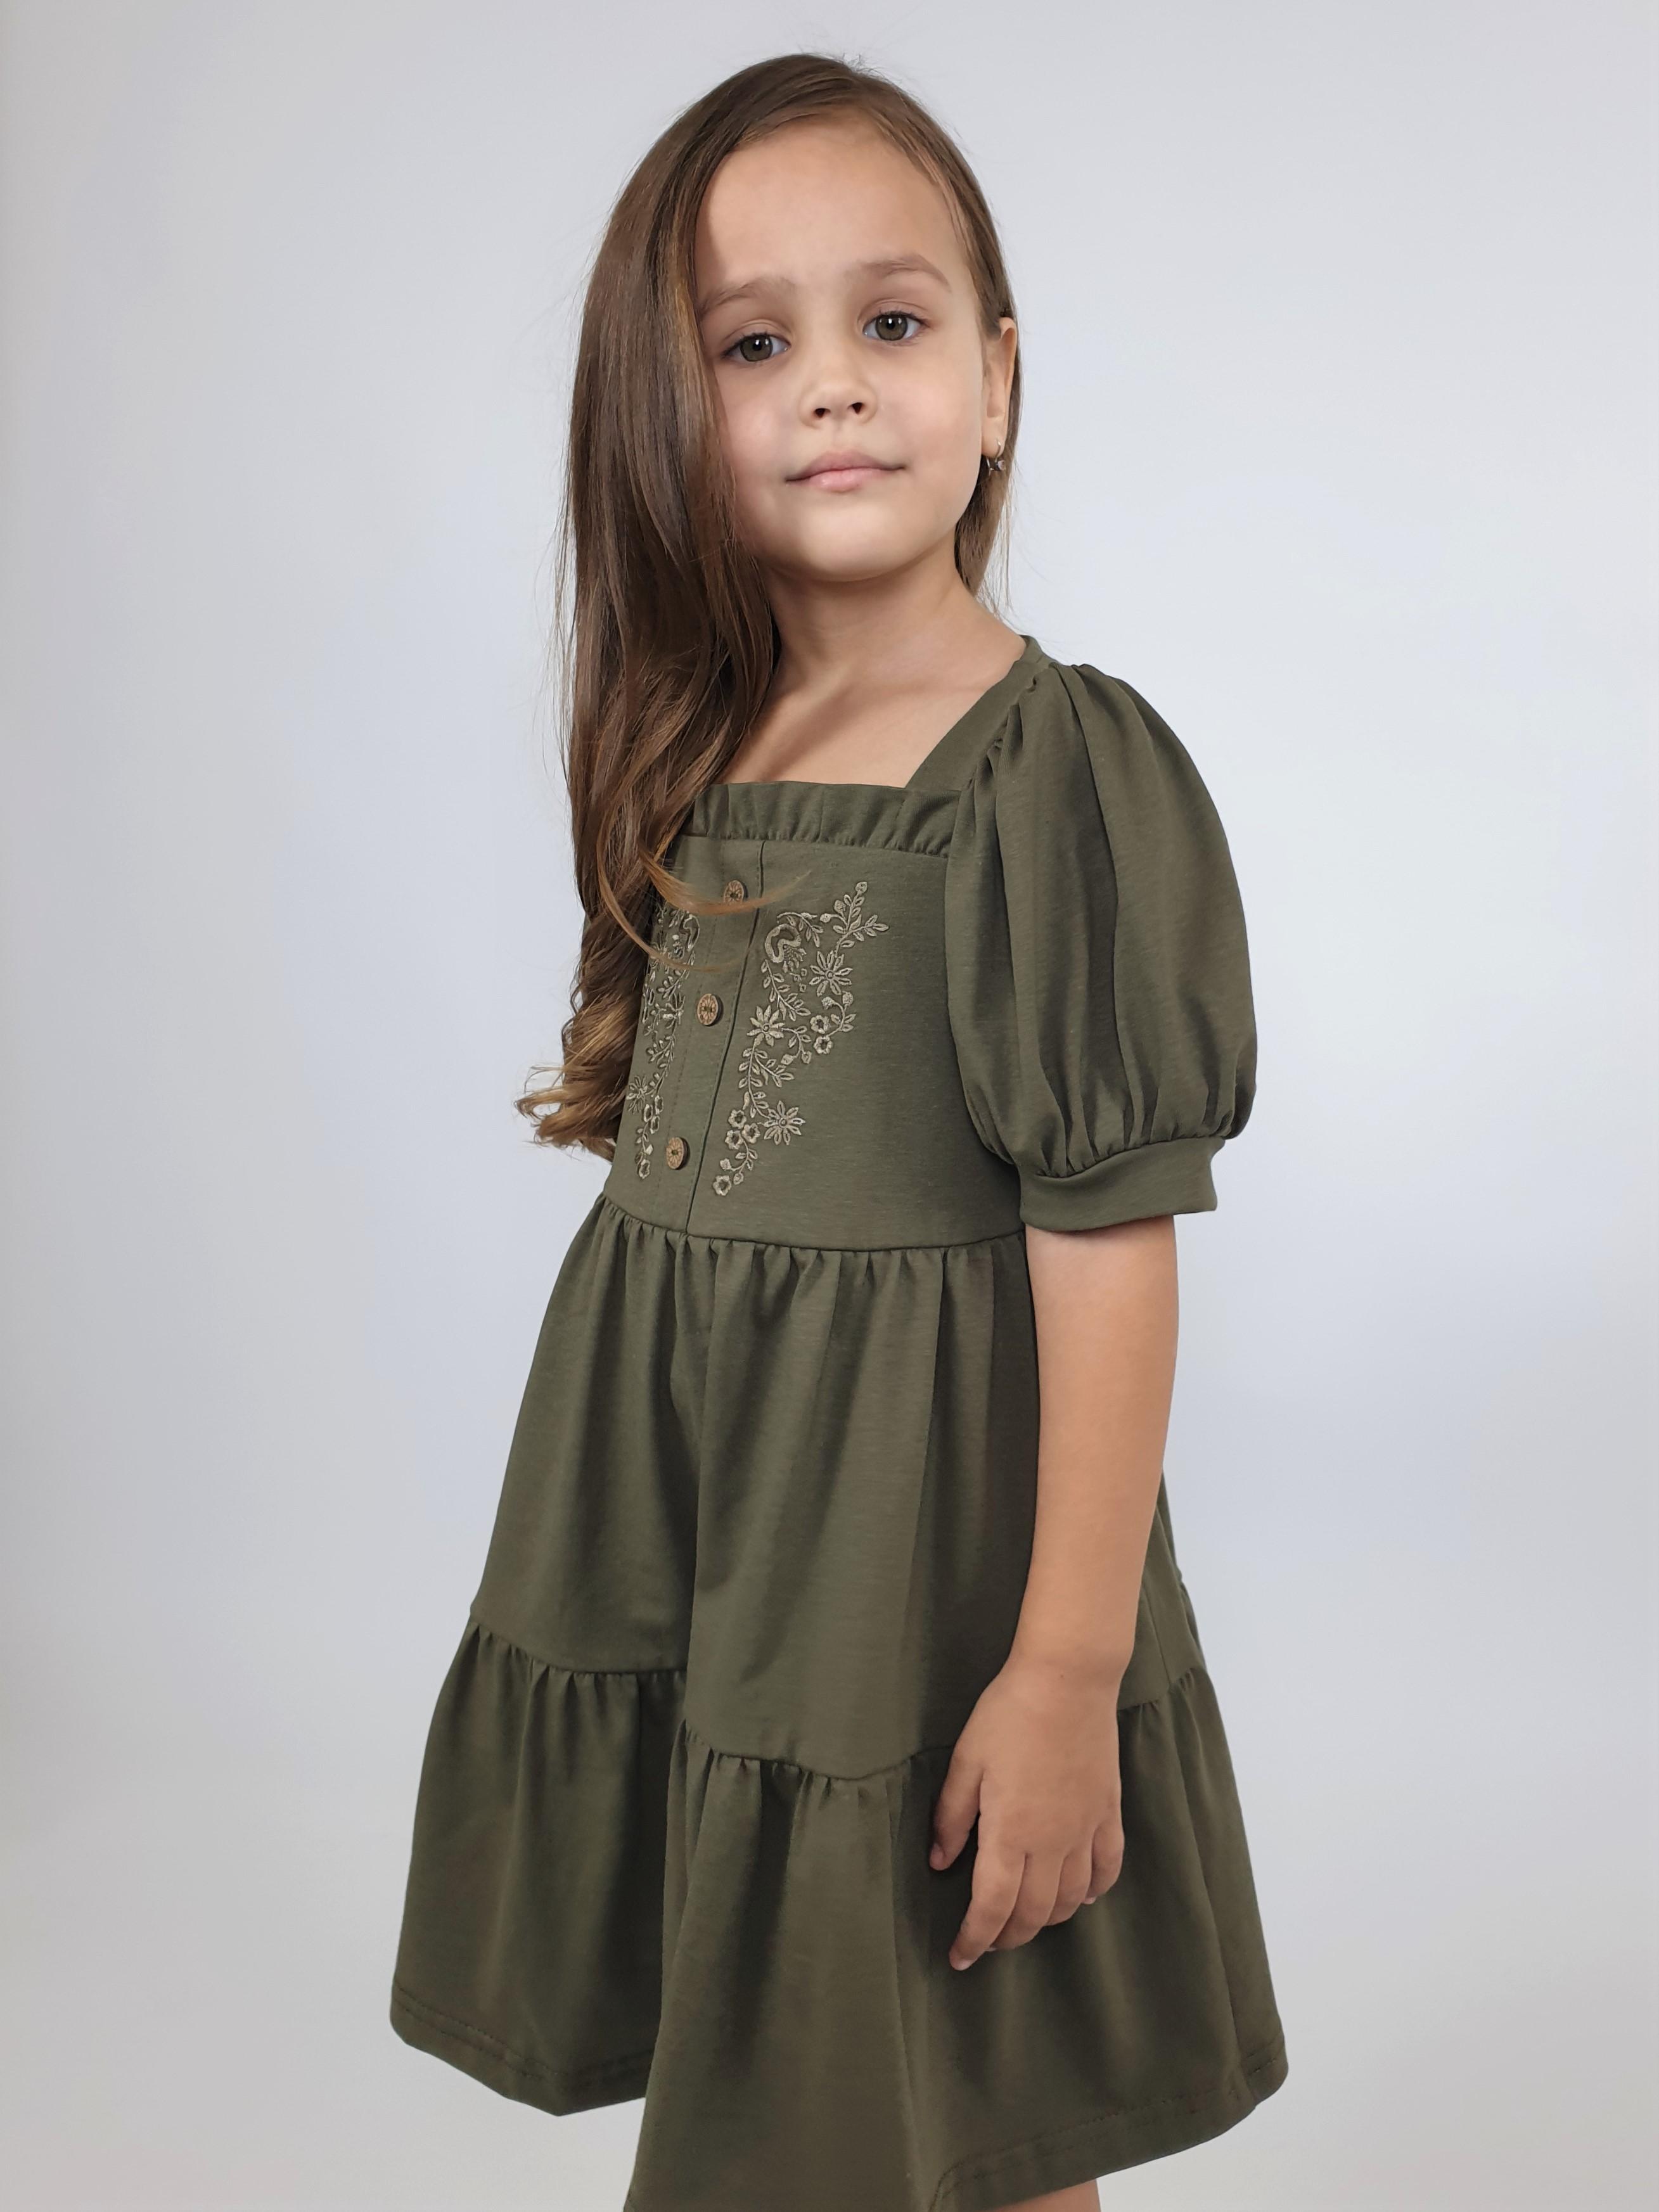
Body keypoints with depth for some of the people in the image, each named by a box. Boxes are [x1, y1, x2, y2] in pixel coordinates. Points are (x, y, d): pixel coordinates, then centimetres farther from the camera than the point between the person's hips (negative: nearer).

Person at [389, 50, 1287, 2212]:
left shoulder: (1060, 764, -16)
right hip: (683, 1518, 6)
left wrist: (1070, 1667, -17)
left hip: (925, 1525, -6)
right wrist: (606, 1537, 13)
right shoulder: (691, 755, 4)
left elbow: (1107, 1240, -17)